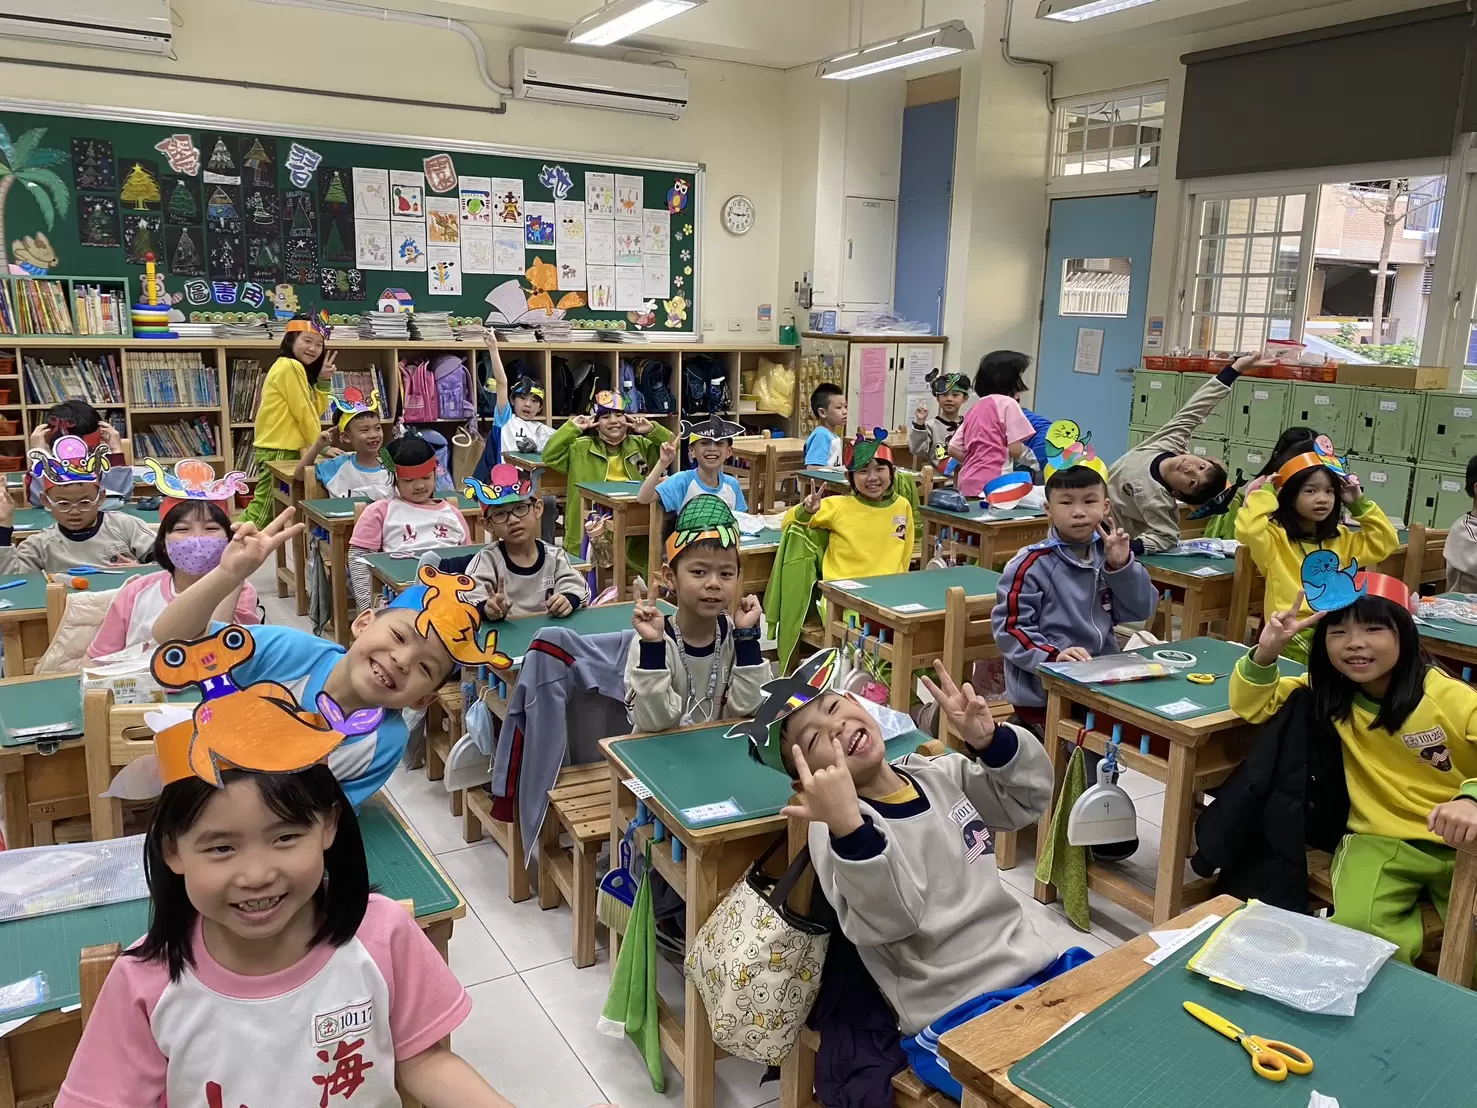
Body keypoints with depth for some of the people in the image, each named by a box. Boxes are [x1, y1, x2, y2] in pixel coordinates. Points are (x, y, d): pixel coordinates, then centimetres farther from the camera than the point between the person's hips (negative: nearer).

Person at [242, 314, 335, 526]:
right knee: (263, 513, -8)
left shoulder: (294, 368, 18)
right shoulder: (290, 366, -13)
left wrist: (323, 381, 1)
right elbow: (303, 412, -14)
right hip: (280, 451, -10)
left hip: (282, 450, 10)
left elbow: (314, 411, 11)